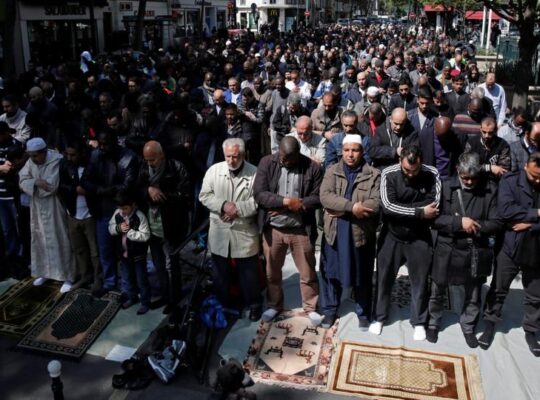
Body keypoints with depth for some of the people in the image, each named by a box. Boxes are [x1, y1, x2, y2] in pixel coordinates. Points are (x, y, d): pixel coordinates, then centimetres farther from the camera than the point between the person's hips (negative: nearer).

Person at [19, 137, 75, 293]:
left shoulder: (57, 161, -20)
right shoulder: (30, 161, 1)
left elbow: (51, 186, -26)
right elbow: (22, 181, -4)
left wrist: (33, 182, -11)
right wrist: (37, 182, -21)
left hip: (54, 208, -6)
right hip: (38, 207, 6)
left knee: (59, 241, 0)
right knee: (40, 240, 16)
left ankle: (67, 277, 9)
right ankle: (44, 272, 33)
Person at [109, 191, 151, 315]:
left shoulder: (140, 216, -23)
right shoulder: (117, 213, -6)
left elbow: (145, 236, -25)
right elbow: (110, 228, 4)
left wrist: (129, 231, -27)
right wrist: (118, 228, -17)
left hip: (138, 255, -6)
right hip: (124, 253, 6)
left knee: (141, 280, 8)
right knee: (127, 278, 22)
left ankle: (145, 302, 24)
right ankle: (132, 297, 43)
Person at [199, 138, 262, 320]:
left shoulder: (254, 173, -9)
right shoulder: (214, 170, -1)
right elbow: (204, 196, -2)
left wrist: (237, 209, -20)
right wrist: (223, 205, -17)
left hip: (244, 232, -3)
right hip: (219, 231, 3)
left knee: (249, 272, 9)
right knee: (220, 271, 17)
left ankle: (254, 304, 28)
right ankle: (223, 304, 35)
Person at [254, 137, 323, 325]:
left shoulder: (312, 167, -8)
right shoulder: (266, 163, -5)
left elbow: (318, 198, -12)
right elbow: (259, 194, -12)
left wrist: (291, 207, -17)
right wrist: (286, 201, -22)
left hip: (301, 229, -1)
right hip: (273, 228, 2)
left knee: (307, 272, 11)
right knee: (272, 271, 17)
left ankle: (310, 307, 31)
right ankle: (274, 305, 38)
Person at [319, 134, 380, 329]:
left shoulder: (374, 175, -2)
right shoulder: (332, 171, 3)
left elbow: (377, 203, -15)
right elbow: (325, 197, -13)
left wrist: (342, 210, -17)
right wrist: (352, 207, -26)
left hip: (361, 233, -1)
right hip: (334, 232, 2)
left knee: (362, 276, 11)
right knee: (331, 273, 13)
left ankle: (363, 313, 30)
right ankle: (329, 310, 31)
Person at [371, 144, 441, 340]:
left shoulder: (432, 175, -11)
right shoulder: (389, 174, -14)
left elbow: (434, 206, -21)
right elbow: (387, 206, -23)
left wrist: (401, 210, -21)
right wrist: (419, 212, -23)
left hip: (419, 237, 0)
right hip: (391, 235, 0)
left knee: (420, 281, 10)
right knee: (384, 278, 11)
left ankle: (419, 322, 29)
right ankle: (379, 317, 30)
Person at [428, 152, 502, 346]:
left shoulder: (490, 190, -6)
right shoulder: (446, 187, -9)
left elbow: (497, 223, -6)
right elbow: (434, 218, -12)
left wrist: (475, 227, -20)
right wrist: (459, 222, -23)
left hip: (476, 252, 1)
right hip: (447, 250, -1)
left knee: (474, 296, 17)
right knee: (437, 292, 15)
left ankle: (468, 328, 39)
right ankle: (433, 324, 37)